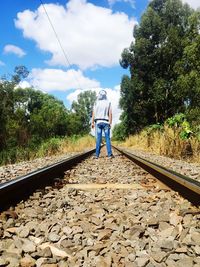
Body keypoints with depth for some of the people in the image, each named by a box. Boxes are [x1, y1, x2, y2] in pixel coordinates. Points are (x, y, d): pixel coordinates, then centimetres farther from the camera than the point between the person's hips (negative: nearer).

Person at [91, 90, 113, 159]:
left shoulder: (96, 103, 5)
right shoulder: (108, 103, 2)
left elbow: (93, 113, 0)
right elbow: (110, 114, -4)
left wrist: (92, 122, 2)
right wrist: (110, 123, -2)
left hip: (98, 122, 1)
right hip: (106, 122, -1)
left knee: (98, 139, 1)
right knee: (107, 138, 1)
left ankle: (97, 155, 1)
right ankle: (109, 154, -3)